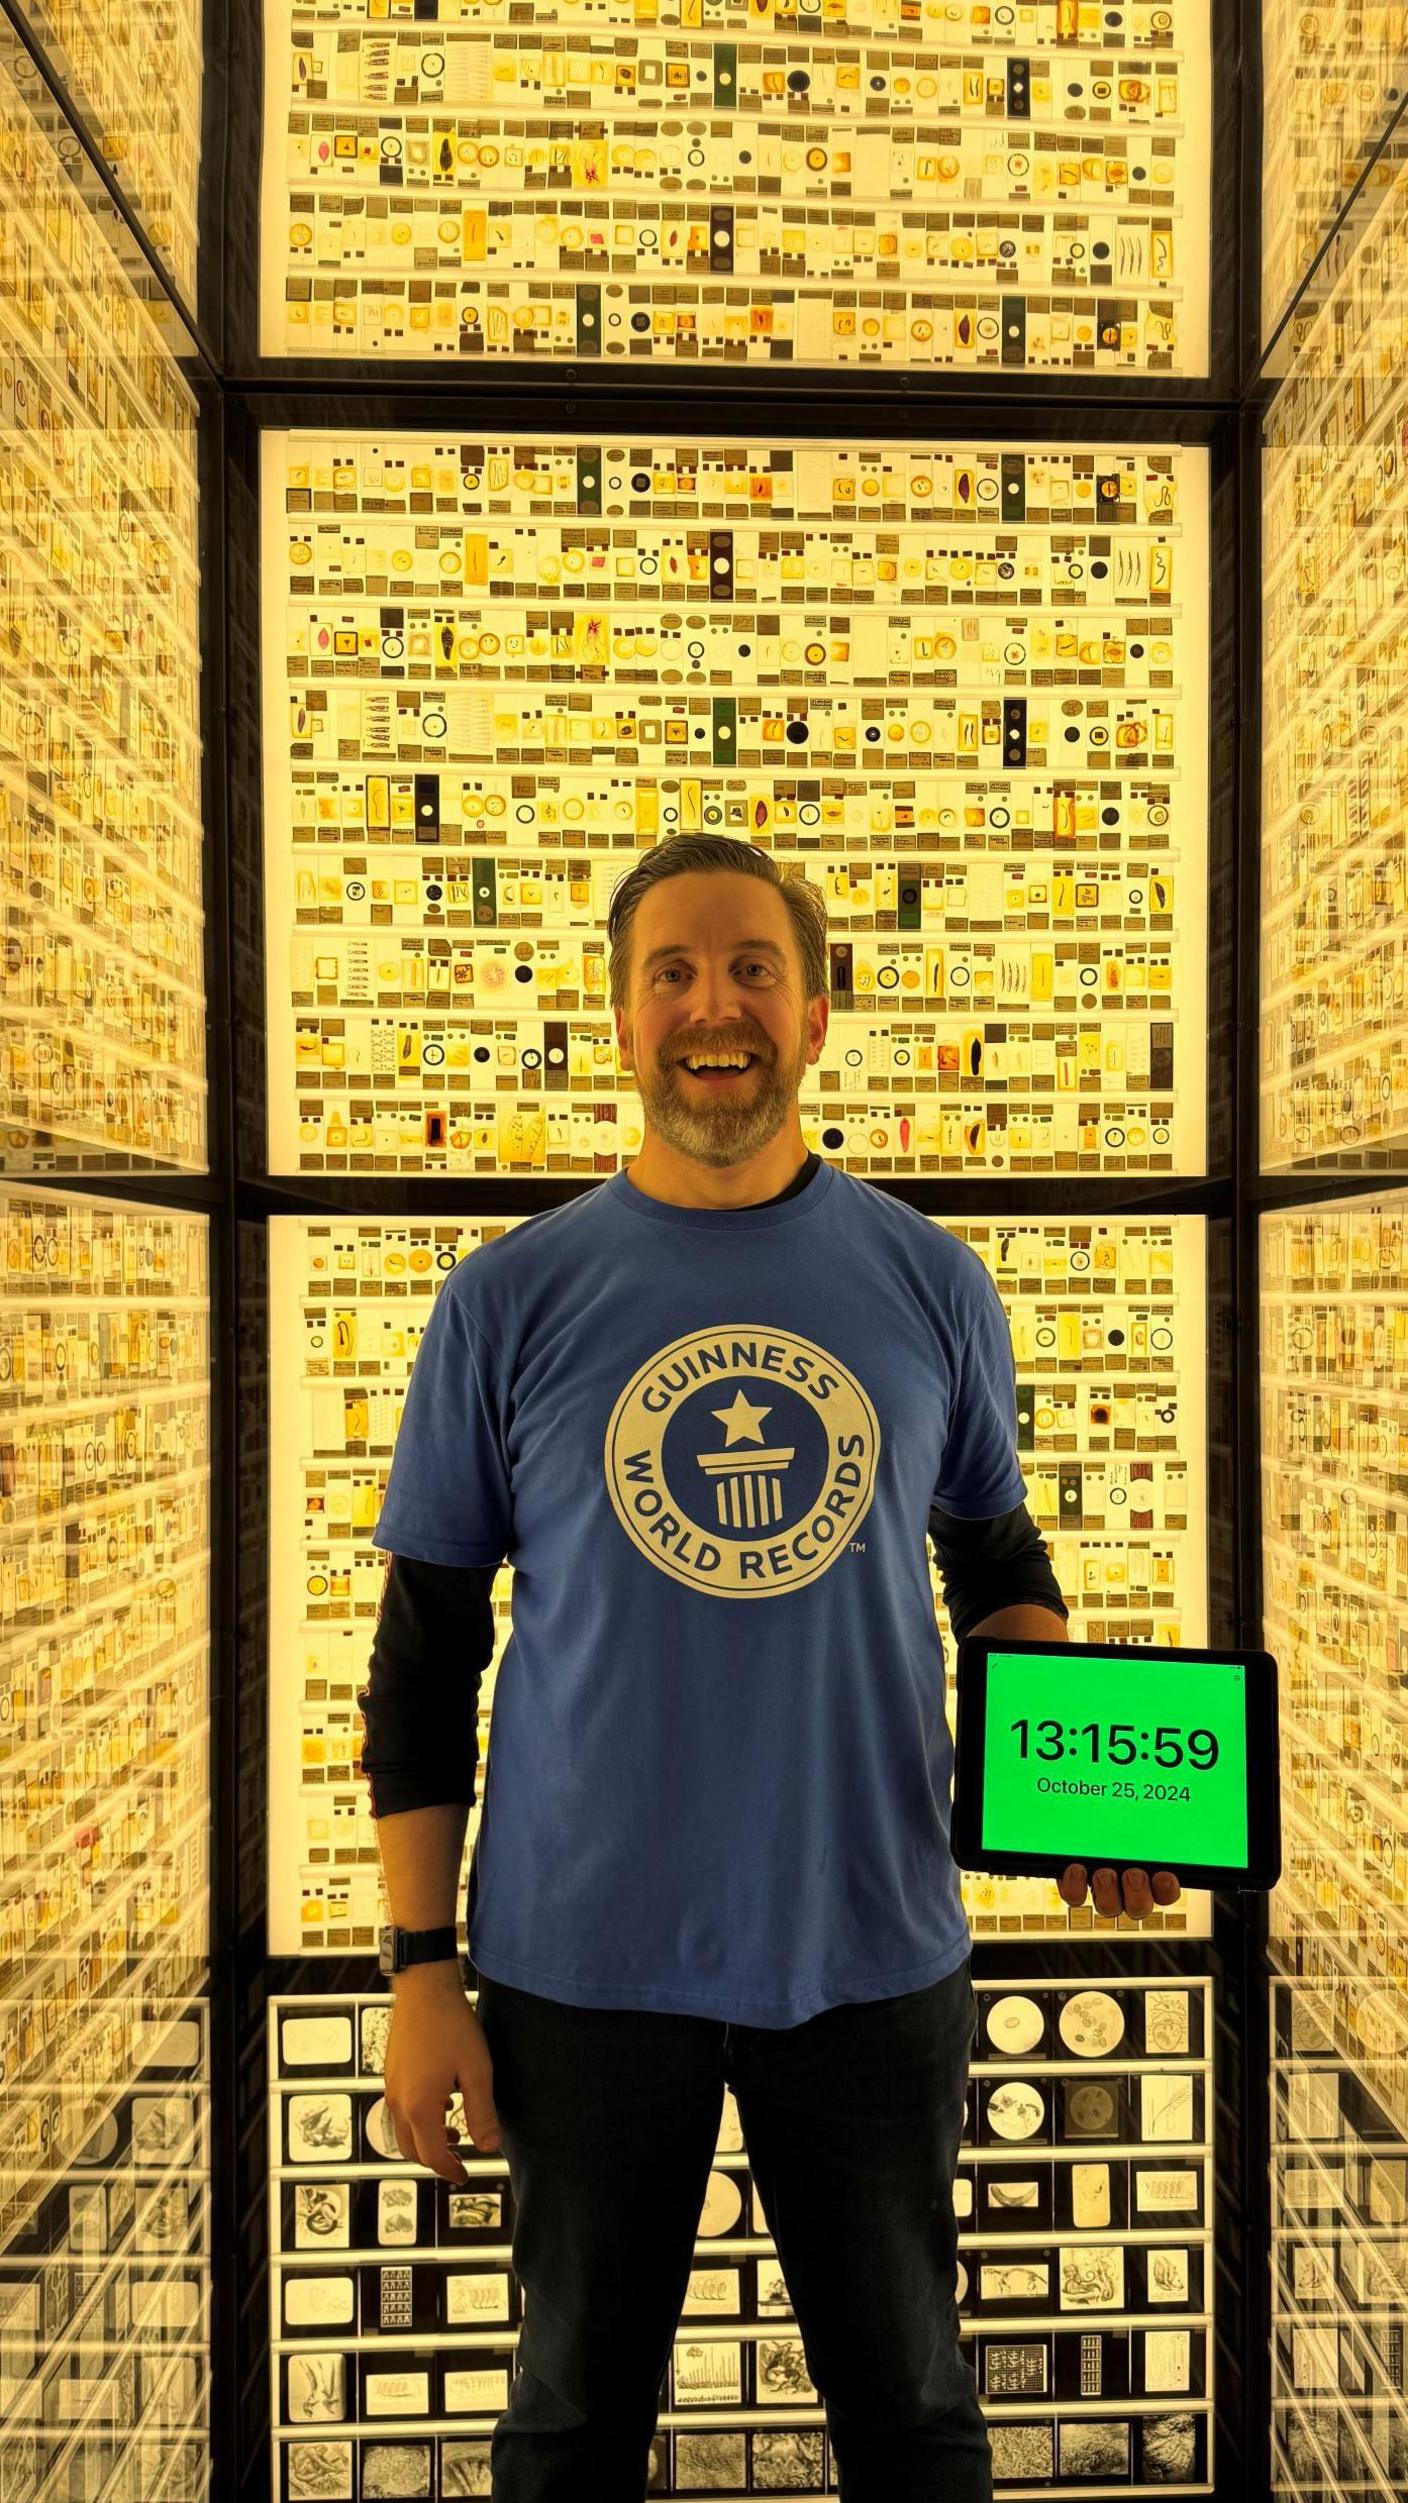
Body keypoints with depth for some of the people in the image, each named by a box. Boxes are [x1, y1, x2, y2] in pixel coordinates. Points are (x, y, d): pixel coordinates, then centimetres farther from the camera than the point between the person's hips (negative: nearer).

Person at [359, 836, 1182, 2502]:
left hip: (872, 1952, 1)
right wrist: (422, 1968, -3)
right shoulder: (511, 1301, -5)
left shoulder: (931, 1285, -1)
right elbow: (424, 1653, -1)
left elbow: (997, 1562, 11)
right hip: (584, 1964, 0)